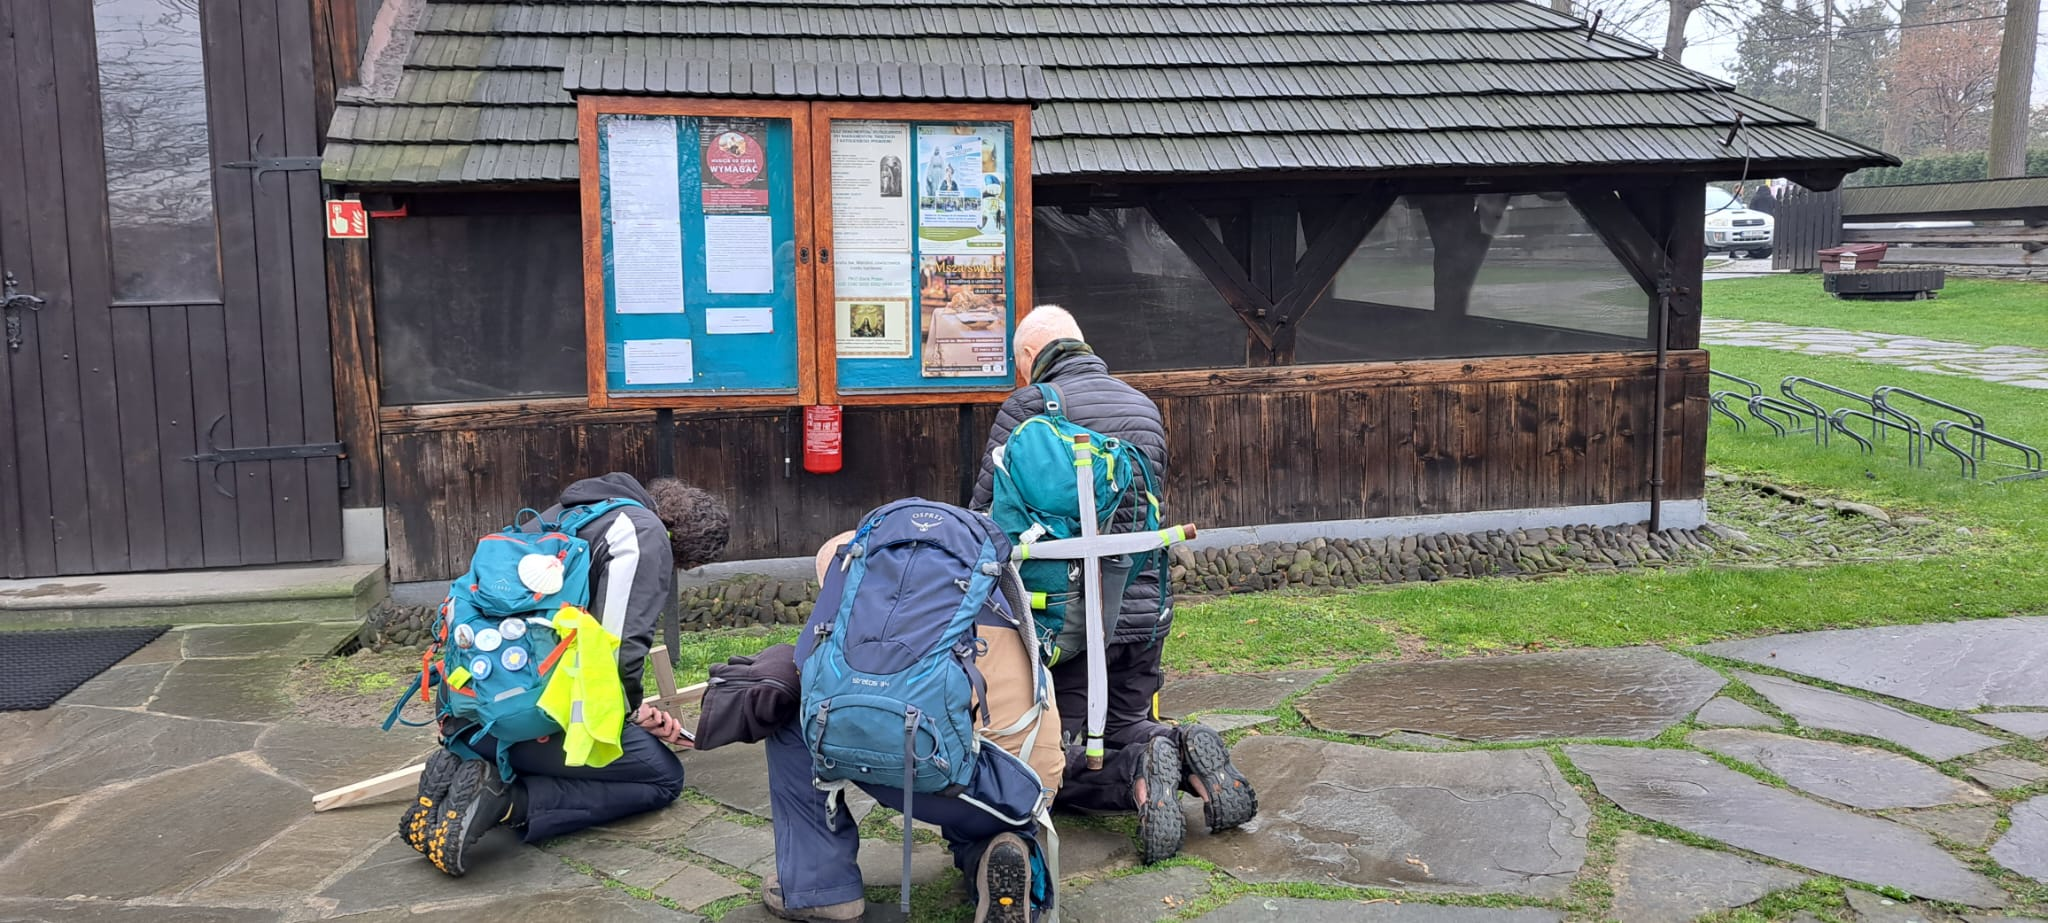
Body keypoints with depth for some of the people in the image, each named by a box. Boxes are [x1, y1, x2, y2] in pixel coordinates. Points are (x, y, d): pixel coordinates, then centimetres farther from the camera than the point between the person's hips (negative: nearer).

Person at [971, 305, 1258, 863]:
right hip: (1147, 610, 6)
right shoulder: (1144, 406, 13)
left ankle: (1139, 771, -22)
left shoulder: (1029, 406, -8)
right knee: (1128, 728, 25)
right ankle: (1185, 756, -7)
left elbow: (985, 515, -4)